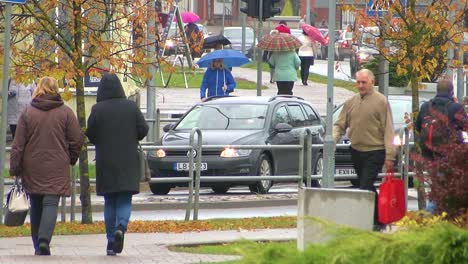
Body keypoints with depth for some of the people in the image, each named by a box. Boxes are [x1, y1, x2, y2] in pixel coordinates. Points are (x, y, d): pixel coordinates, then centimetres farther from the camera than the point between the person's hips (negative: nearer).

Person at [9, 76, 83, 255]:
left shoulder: (27, 113, -1)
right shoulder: (65, 113, -2)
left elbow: (18, 144, -1)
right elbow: (77, 140, 0)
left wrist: (14, 168, 3)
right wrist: (70, 159, 17)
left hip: (32, 168, 2)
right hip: (56, 168, -2)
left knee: (36, 207, 13)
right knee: (51, 204, -5)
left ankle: (38, 246, 17)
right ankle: (44, 239, -26)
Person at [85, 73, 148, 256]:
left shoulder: (97, 110, -8)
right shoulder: (131, 107, -3)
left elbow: (90, 134, -6)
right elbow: (143, 130, -3)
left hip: (105, 163, 0)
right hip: (128, 163, 0)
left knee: (109, 202, 9)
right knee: (125, 200, 5)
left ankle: (111, 242, 7)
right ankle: (121, 226, -23)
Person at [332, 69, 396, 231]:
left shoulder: (381, 101, -7)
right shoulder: (351, 102, 10)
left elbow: (388, 130, -9)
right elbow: (340, 125, 11)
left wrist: (389, 156, -13)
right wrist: (332, 140, -9)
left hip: (374, 152, -6)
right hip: (356, 151, 6)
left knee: (365, 188, -14)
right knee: (368, 188, 14)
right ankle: (377, 220, 25)